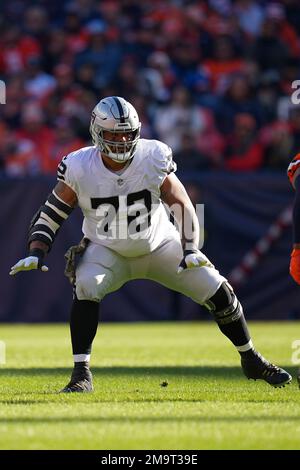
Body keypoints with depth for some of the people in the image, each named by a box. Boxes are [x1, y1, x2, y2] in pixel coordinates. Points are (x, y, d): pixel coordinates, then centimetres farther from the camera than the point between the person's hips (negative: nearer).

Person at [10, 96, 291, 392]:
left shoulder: (154, 159, -21)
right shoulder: (80, 168, -20)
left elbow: (182, 207, -15)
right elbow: (50, 214, -11)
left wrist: (190, 250, -27)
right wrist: (36, 253, -25)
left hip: (160, 246, 1)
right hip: (108, 252, -1)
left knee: (218, 291, -5)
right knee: (86, 287, -32)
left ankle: (251, 361, 20)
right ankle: (81, 374, -24)